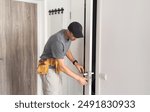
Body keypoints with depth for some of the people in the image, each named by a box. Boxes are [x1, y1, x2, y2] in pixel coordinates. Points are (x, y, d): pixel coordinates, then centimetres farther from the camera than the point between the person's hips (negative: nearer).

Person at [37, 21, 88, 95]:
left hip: (56, 69, 9)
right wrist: (78, 78, -20)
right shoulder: (58, 41, -31)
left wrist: (75, 63, 5)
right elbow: (62, 66, -27)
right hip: (48, 70, -9)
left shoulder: (67, 36, -2)